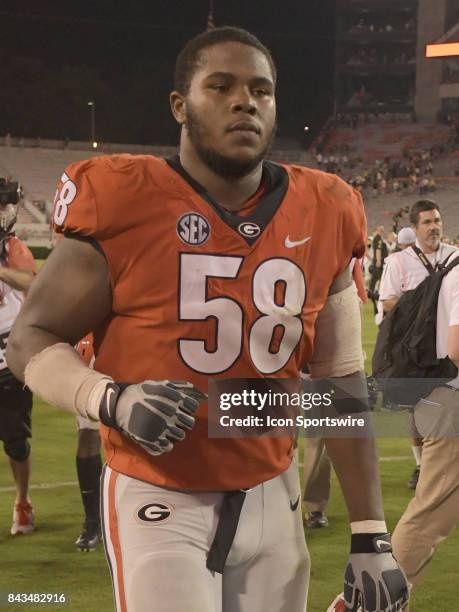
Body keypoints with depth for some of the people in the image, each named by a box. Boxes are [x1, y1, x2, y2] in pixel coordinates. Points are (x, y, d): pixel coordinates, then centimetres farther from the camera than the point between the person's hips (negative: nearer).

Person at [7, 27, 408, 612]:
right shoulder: (123, 203, -12)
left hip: (272, 496, 4)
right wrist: (113, 400, -24)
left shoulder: (322, 218, 0)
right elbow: (31, 340, -4)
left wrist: (370, 537, 5)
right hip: (159, 500, -4)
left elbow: (341, 384, 7)